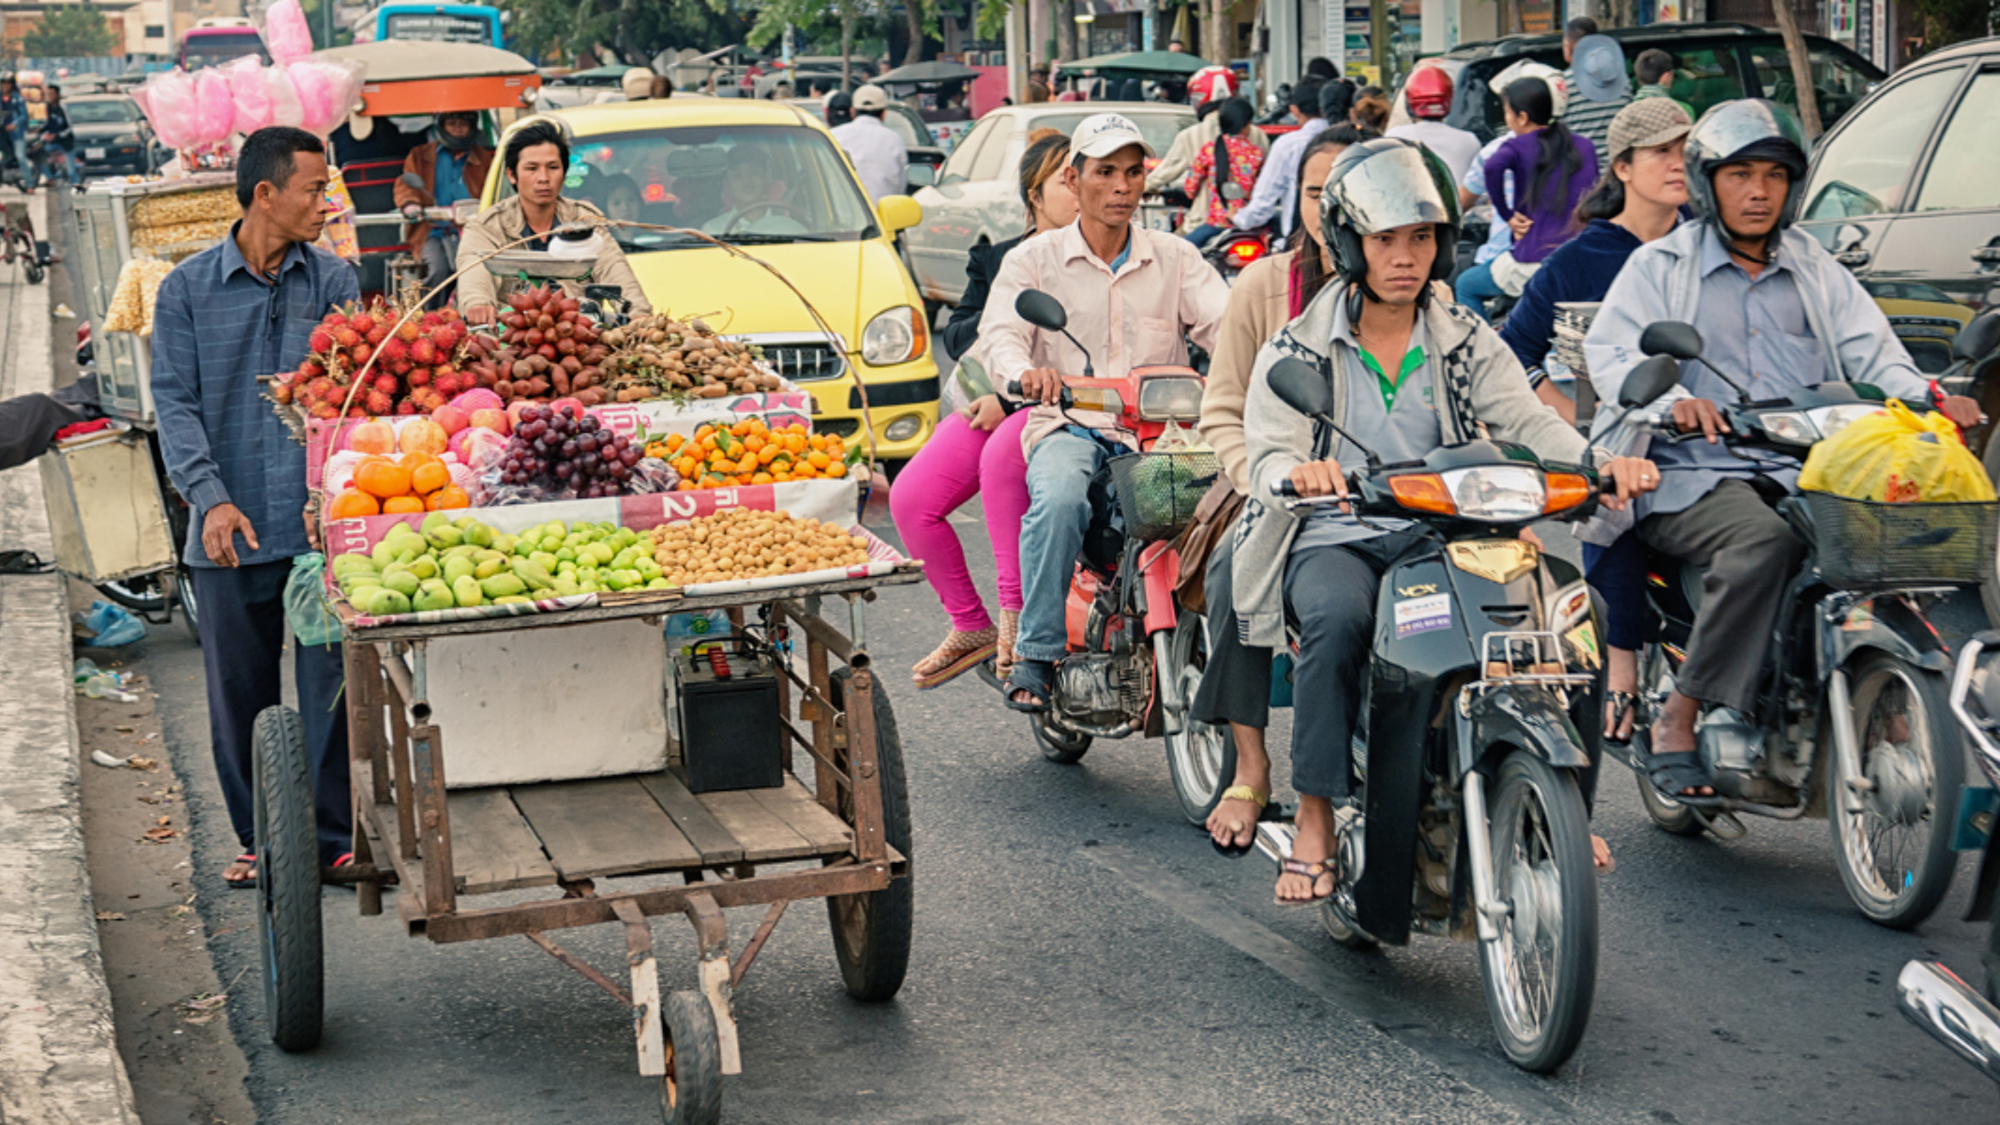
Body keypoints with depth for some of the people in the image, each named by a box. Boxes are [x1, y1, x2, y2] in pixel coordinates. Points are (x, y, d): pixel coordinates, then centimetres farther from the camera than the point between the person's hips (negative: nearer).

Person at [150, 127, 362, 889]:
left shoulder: (333, 281, 4)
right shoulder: (188, 290, 3)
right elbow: (175, 401, -2)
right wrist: (210, 498, -16)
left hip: (322, 523, 0)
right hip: (231, 530, 1)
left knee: (332, 685, -1)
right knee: (239, 695, 9)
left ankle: (336, 835, 11)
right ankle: (259, 838, 23)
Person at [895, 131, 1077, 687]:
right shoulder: (997, 260, 18)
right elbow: (956, 337, 12)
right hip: (989, 401, 6)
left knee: (1002, 454, -38)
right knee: (910, 499, -14)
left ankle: (1016, 609, -26)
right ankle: (971, 625, 4)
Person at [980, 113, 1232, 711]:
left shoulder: (1176, 258, 16)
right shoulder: (1034, 259, 11)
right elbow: (1002, 333, -4)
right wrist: (1024, 371, -29)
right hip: (1069, 427, -2)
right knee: (1058, 500, -36)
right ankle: (1036, 654, -25)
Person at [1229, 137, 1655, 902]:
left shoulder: (1467, 344, 13)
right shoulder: (1297, 350, 6)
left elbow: (1526, 418, -2)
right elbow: (1269, 453, -8)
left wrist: (1601, 463, -24)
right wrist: (1298, 472, -35)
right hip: (1332, 542, -2)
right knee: (1339, 616, -37)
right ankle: (1316, 820, -25)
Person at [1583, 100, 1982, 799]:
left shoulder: (1820, 274, 25)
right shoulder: (1660, 266, 12)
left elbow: (1872, 353, 12)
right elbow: (1611, 351, -4)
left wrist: (1925, 397, -11)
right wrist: (1671, 399, -26)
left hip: (1806, 476, 4)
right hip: (1692, 476, -4)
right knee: (1763, 538, -37)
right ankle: (1681, 718, -28)